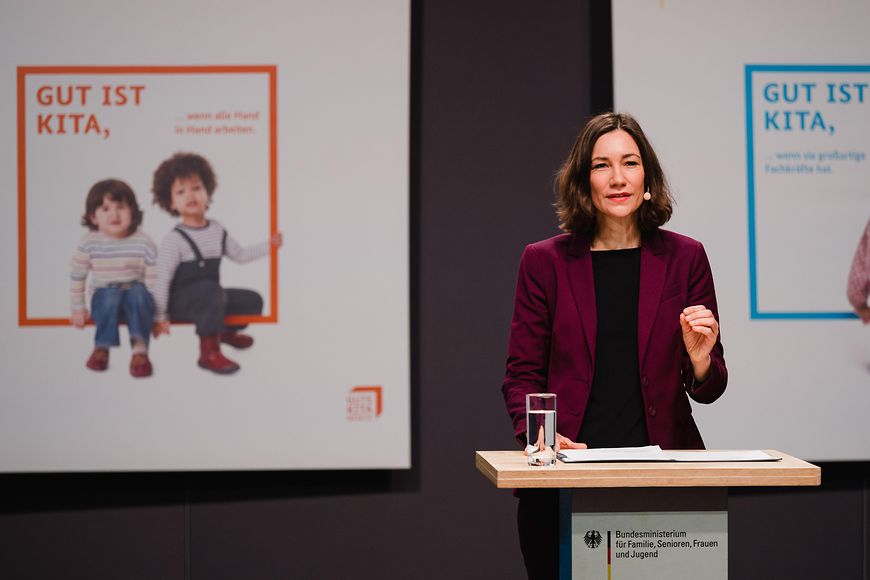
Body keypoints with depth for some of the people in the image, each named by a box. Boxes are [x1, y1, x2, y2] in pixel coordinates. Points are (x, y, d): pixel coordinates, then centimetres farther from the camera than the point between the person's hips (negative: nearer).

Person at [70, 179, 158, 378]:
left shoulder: (144, 243, -10)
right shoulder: (89, 244, -6)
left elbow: (154, 281, -5)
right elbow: (76, 276, 6)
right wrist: (78, 309, 8)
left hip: (137, 296, -1)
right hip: (104, 298, 1)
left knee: (138, 293, -36)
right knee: (111, 295, -35)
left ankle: (140, 350, -39)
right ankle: (102, 347, -24)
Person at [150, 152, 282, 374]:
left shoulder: (217, 231, 6)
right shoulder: (173, 240, -16)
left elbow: (240, 255, 20)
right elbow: (162, 280, -17)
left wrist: (268, 246, 12)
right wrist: (160, 317, -20)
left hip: (209, 297, 7)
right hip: (180, 302, -7)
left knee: (252, 300, 5)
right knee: (211, 290, -37)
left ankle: (225, 331, 32)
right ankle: (209, 353, -32)